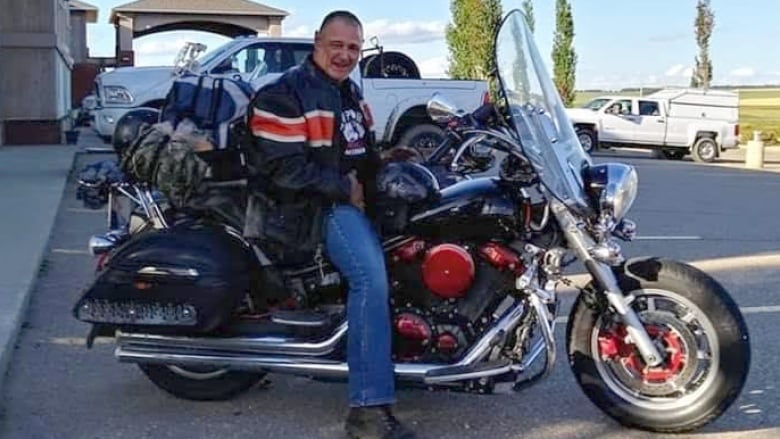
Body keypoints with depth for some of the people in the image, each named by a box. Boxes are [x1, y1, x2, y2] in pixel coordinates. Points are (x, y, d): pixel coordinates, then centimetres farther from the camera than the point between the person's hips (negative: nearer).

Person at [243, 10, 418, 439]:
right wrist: (345, 190, -17)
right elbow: (284, 168, -20)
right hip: (310, 206, -10)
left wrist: (385, 162, 6)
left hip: (345, 197, 10)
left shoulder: (350, 94, 18)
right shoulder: (284, 95, -11)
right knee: (370, 274, -29)